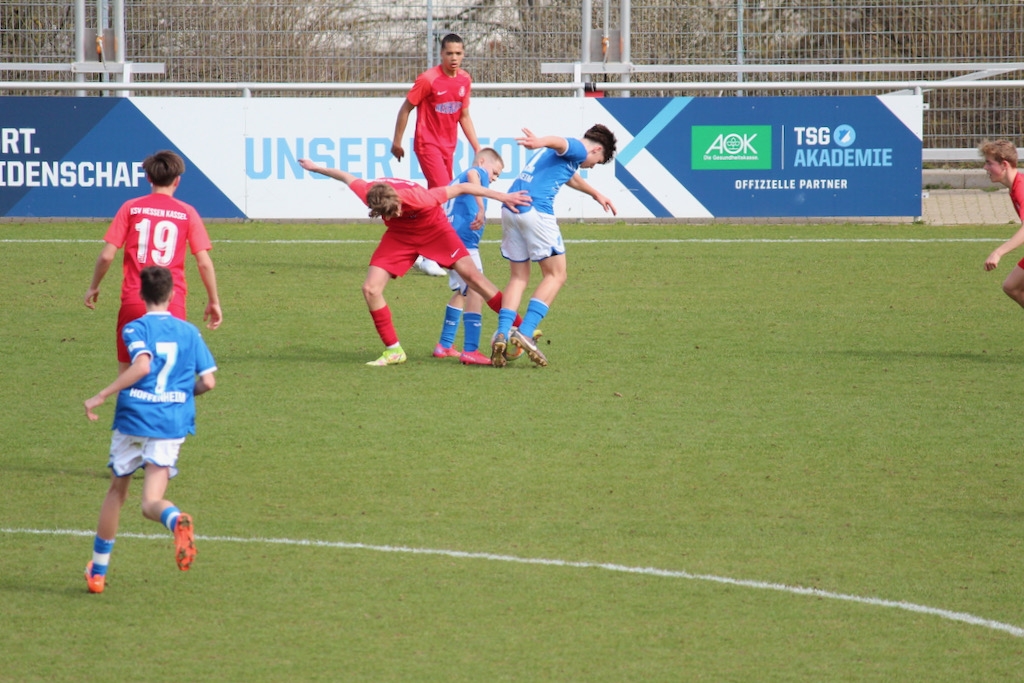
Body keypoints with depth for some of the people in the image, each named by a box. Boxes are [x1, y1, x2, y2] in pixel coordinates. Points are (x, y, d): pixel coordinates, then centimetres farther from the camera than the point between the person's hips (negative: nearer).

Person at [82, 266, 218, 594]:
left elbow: (142, 365, -21)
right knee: (151, 503, -3)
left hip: (133, 419, -2)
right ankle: (176, 520, -41)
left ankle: (98, 571, 25)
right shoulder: (189, 332, 8)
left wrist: (101, 397, -17)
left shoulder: (136, 329, -3)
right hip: (172, 425, 2)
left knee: (117, 491, 18)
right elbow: (207, 381, 4)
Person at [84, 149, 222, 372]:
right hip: (172, 300, 0)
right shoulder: (187, 213, 2)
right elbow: (204, 262, 0)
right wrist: (214, 301, 10)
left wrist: (93, 287, 15)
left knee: (127, 368, 11)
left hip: (134, 298, 0)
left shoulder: (131, 208, 2)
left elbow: (107, 255, -1)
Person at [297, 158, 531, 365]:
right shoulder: (367, 193, -31)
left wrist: (503, 197, -26)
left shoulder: (418, 198, -39)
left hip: (434, 229, -3)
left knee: (471, 275, -14)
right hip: (400, 235, 3)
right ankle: (393, 351, 1)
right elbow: (347, 177, -8)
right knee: (370, 288, -11)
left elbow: (461, 188, -29)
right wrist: (316, 168, 10)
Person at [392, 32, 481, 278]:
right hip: (428, 144, -7)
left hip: (449, 145, 7)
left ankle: (420, 254, 21)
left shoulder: (465, 80, 5)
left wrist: (477, 148, 12)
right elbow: (406, 108, -6)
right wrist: (397, 142, -3)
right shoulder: (428, 80, -14)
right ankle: (428, 257, -11)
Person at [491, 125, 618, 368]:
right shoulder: (578, 150, 3)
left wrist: (596, 195, 68)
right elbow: (559, 142, -21)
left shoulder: (569, 155, 32)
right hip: (536, 209, -9)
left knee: (518, 277, 12)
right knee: (555, 275, 0)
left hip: (510, 209, 9)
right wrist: (539, 142, -43)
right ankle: (526, 332, -13)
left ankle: (502, 334, -4)